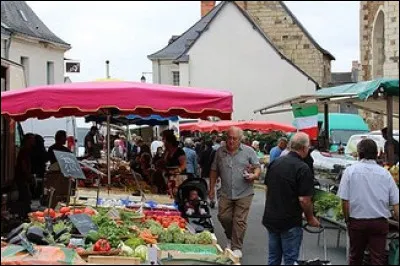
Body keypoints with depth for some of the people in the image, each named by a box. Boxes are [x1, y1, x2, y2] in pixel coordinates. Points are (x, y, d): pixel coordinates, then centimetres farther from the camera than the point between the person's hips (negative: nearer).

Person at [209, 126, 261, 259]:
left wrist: (254, 175, -21)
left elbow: (257, 167, 1)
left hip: (244, 193, -3)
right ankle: (231, 238, 32)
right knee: (223, 217, 4)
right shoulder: (220, 152, 6)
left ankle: (236, 247, 12)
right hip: (226, 193, 3)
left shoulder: (249, 151, -2)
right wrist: (212, 188, 10)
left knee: (239, 221, -1)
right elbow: (214, 171, 12)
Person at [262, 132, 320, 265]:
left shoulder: (275, 163, 4)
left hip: (271, 219, 6)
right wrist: (311, 218, -2)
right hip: (290, 222, -6)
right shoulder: (303, 168, -17)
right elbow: (304, 199, -18)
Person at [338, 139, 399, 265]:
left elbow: (345, 200, -8)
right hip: (380, 222, 0)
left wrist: (347, 219, 6)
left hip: (357, 221, 0)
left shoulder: (350, 171, -6)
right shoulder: (385, 173, 0)